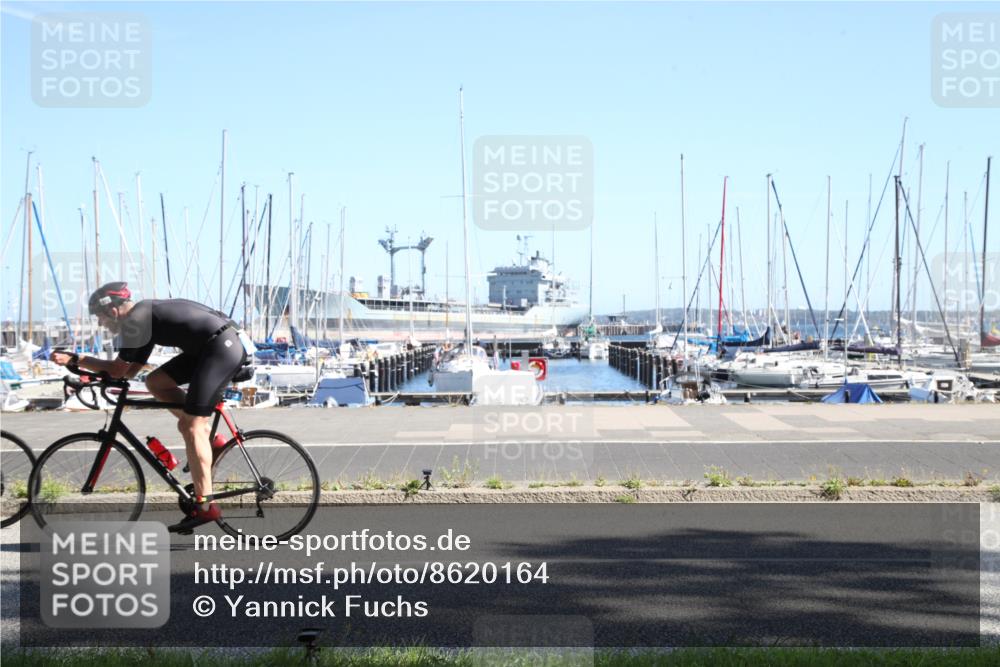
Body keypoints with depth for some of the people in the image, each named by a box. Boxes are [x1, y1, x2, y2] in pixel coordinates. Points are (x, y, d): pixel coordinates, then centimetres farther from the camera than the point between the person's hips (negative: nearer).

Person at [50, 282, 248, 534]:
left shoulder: (134, 321, -6)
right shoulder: (145, 317, 23)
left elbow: (118, 370, -4)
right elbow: (130, 371, 24)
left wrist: (73, 359, 3)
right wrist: (89, 370, 18)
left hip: (223, 347, -10)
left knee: (191, 426, -11)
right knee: (156, 381, 12)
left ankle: (204, 505, -14)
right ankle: (206, 434, 9)